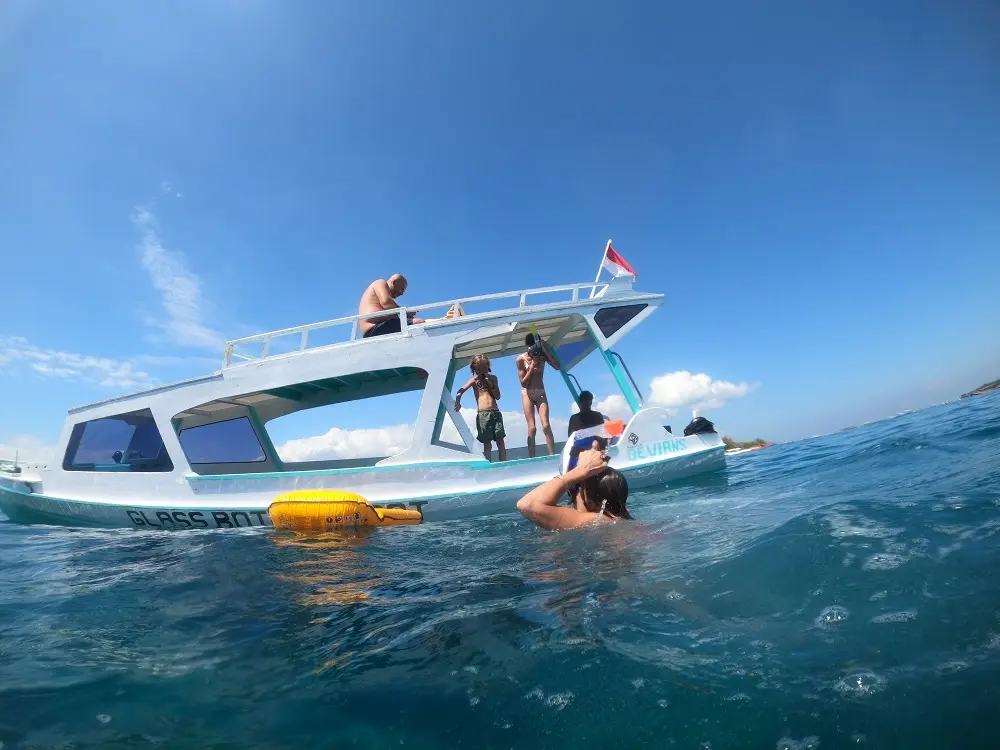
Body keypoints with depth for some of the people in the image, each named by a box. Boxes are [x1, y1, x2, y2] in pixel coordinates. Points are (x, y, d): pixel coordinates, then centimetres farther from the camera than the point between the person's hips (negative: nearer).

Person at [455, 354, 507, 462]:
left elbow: (498, 396, 8)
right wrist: (458, 402, -26)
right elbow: (460, 391, -7)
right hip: (483, 413, -2)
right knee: (487, 442, -3)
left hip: (495, 412, 2)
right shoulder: (474, 380, 6)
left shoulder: (493, 378, 13)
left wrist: (490, 384, -4)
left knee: (500, 440, -2)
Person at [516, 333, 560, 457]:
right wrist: (532, 367, -19)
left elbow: (557, 366, -17)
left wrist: (546, 350, -21)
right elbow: (523, 382, -10)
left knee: (546, 426, -10)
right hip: (527, 394, -2)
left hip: (541, 393, 2)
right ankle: (532, 458, -3)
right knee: (531, 428, -7)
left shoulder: (542, 355, -3)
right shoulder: (521, 359, -10)